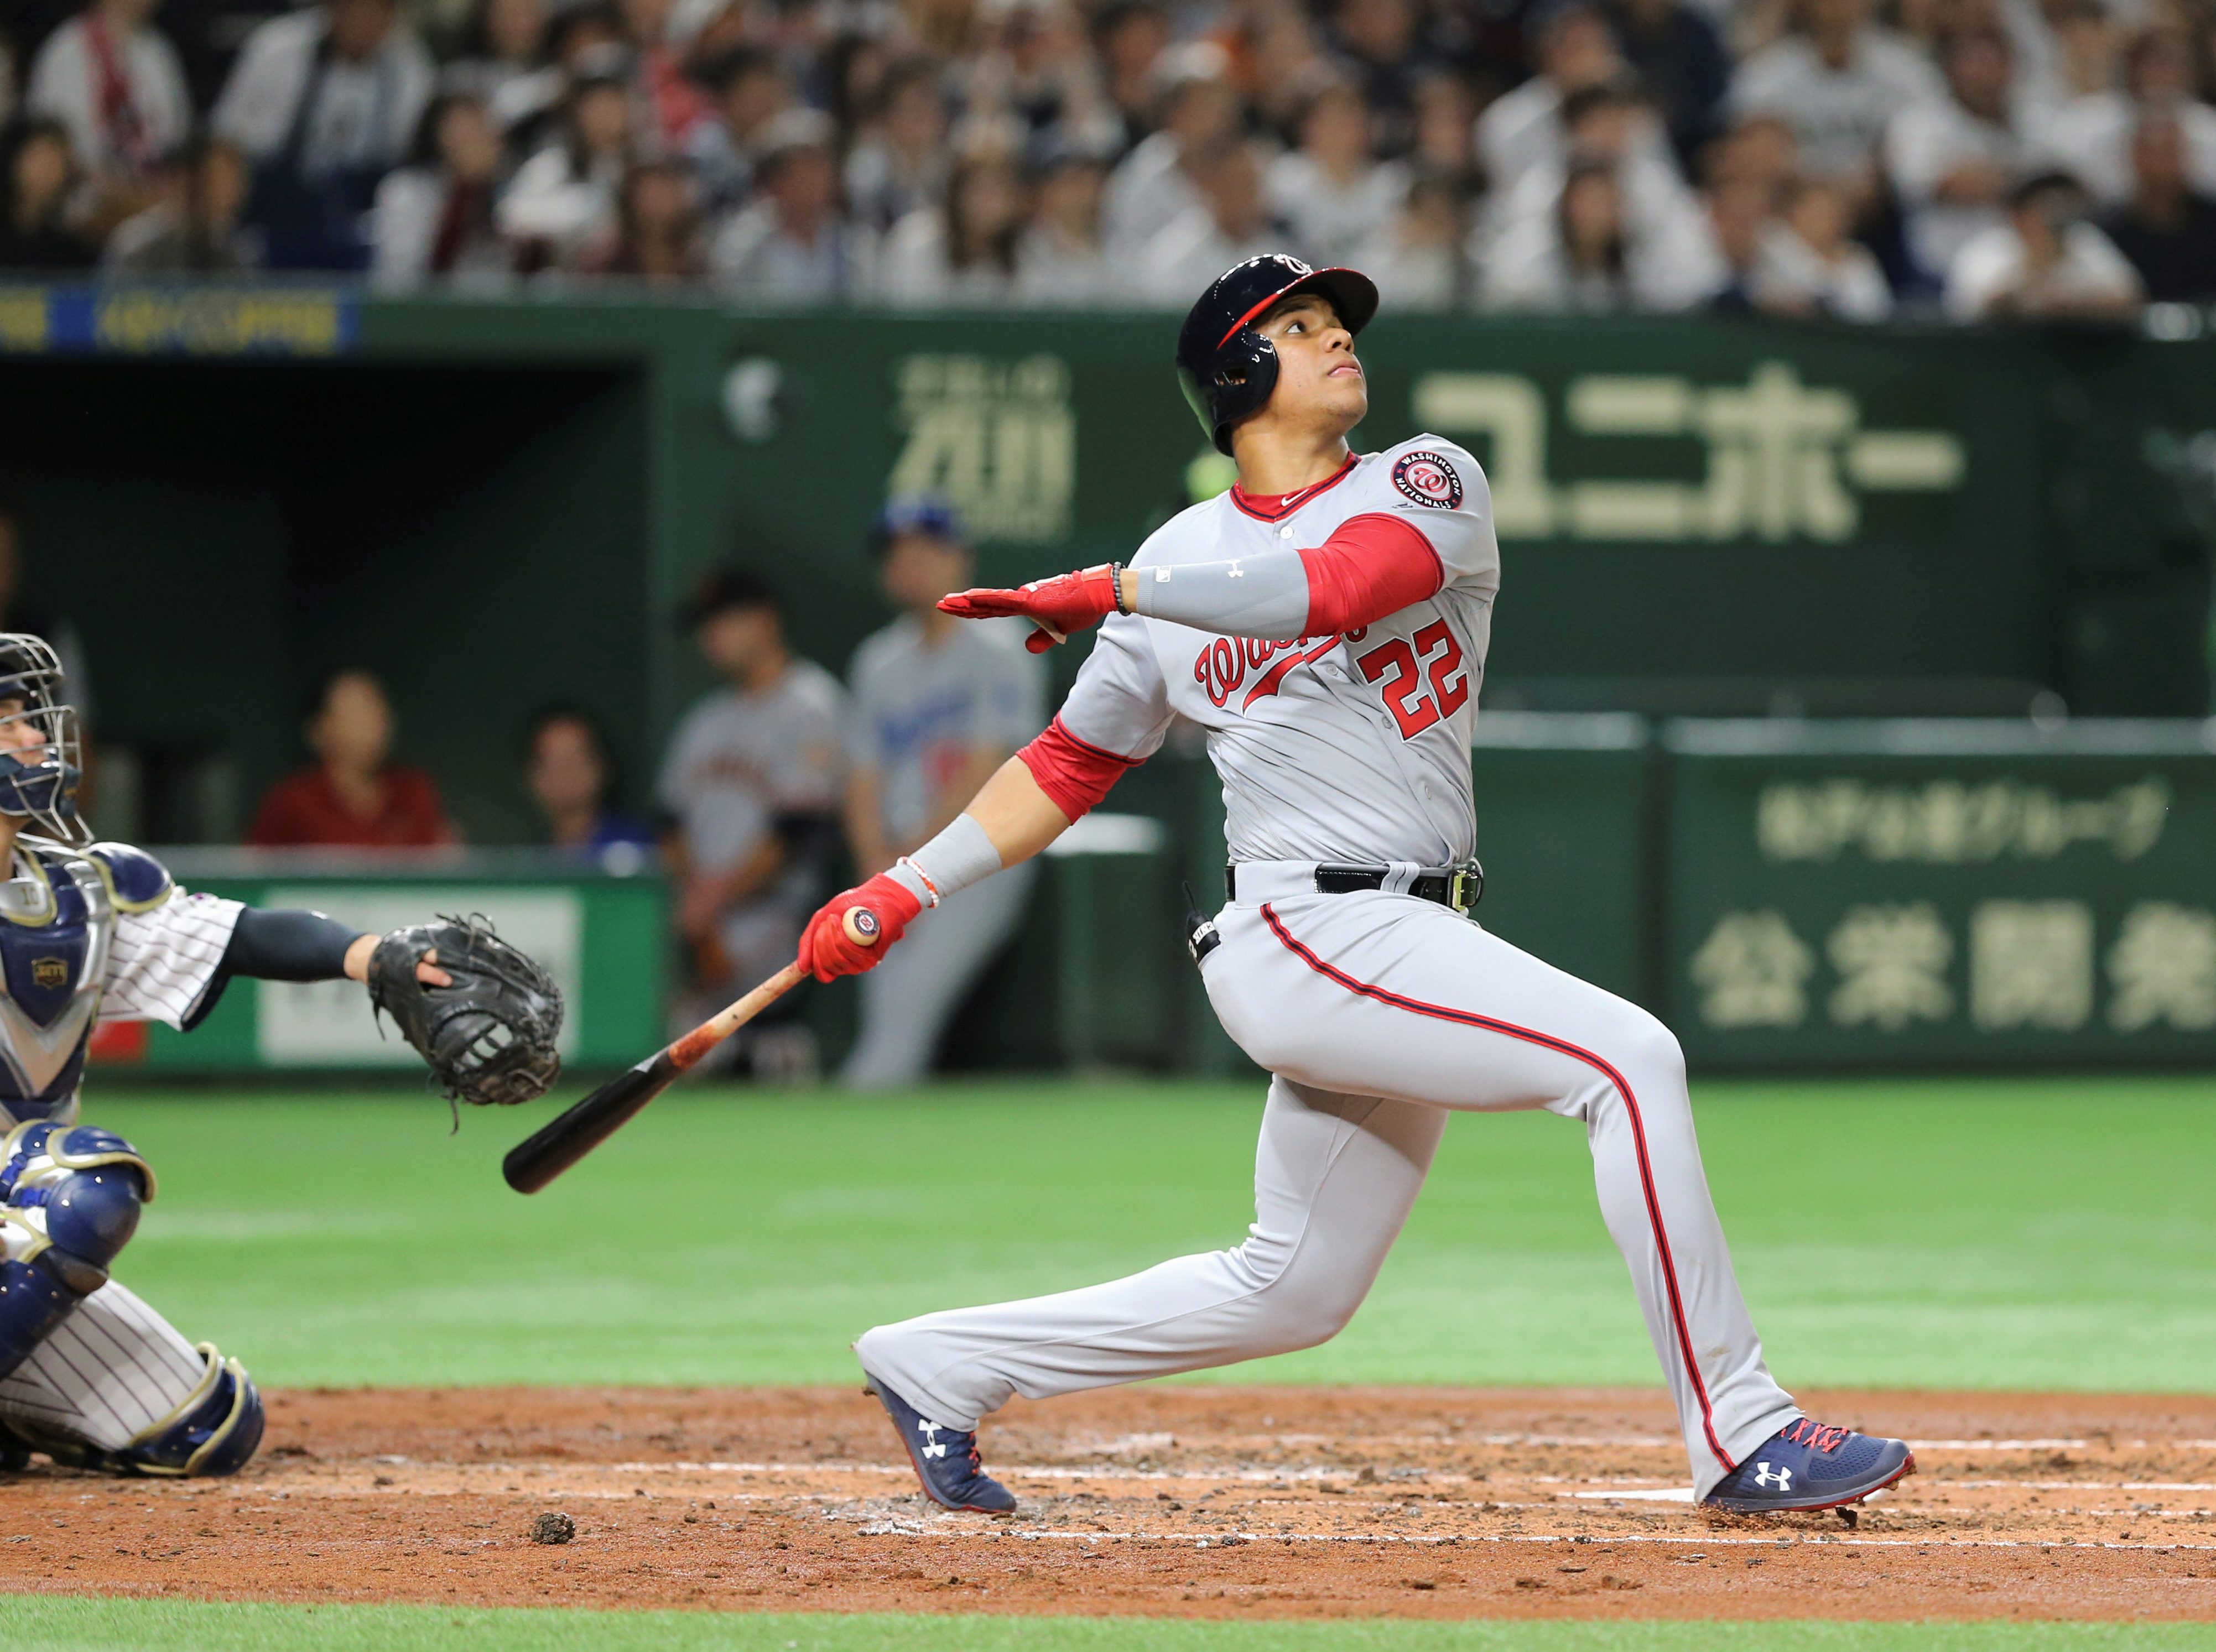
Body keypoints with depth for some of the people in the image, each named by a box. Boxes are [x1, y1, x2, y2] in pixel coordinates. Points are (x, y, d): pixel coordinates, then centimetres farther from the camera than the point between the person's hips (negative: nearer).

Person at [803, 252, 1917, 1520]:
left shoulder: (1428, 487, 5)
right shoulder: (1182, 560, 6)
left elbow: (1334, 586, -17)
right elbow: (1072, 763, 15)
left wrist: (1112, 592, -16)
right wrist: (907, 890, 8)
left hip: (1409, 944, 4)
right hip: (1308, 930, -4)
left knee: (1294, 1292, 13)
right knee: (1626, 1058, -20)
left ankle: (942, 1369, 27)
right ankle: (1743, 1437, -19)